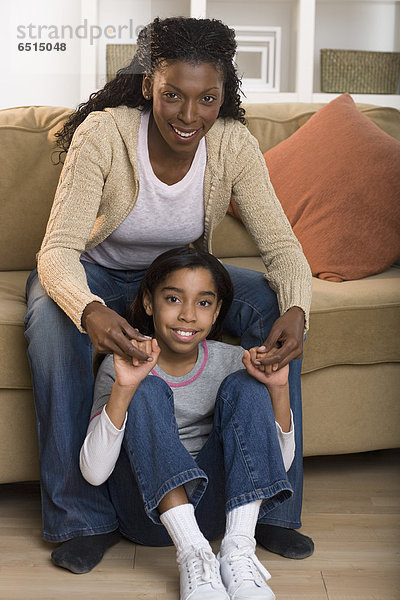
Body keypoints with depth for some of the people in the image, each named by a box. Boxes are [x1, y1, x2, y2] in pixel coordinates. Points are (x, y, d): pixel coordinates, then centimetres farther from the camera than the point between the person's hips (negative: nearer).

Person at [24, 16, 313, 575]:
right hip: (94, 276, -2)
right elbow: (59, 249, -35)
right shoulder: (103, 133, -28)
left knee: (275, 309, -23)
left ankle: (270, 506, -12)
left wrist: (295, 309, -43)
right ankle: (84, 517, -23)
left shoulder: (233, 144, -19)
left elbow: (281, 244, -20)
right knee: (54, 321, -37)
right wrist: (90, 311, -58)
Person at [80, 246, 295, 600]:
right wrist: (123, 388, -31)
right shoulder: (121, 367, -6)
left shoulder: (231, 362, 2)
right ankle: (193, 555, -32)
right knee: (148, 392, -24)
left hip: (211, 505, 2)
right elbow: (94, 472, -18)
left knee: (244, 386, -15)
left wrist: (278, 388, -17)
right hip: (147, 511, -2)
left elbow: (280, 461, 0)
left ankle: (238, 550, -27)